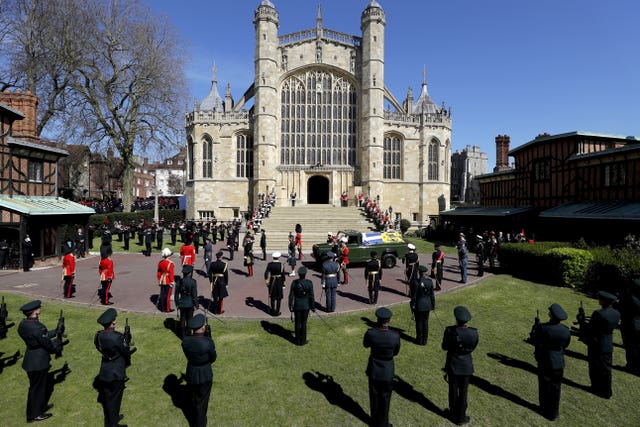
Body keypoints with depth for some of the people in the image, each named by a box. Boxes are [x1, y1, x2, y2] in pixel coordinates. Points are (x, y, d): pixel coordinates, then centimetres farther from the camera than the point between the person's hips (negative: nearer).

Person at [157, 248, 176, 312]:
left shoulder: (160, 262, 2)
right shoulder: (170, 263, -20)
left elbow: (159, 273, 9)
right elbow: (171, 274, -18)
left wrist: (159, 281, 19)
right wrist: (172, 282, -10)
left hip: (162, 281, 7)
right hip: (168, 282, -7)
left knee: (162, 294, 17)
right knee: (167, 295, 3)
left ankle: (161, 307, 29)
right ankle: (167, 309, 12)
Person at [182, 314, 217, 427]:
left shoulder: (185, 340, -19)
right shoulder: (208, 342, -31)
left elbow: (188, 355, 2)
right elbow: (213, 358, -12)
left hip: (191, 373, 4)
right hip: (205, 375, -4)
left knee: (192, 398, 31)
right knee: (202, 401, 20)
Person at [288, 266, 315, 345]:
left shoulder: (294, 283, -10)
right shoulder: (309, 283, -14)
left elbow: (291, 295, -5)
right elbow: (311, 296, -9)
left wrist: (290, 306, 5)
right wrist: (313, 307, 2)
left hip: (296, 306, 1)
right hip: (306, 306, -1)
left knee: (297, 323, 12)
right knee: (304, 323, 10)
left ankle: (298, 340, 22)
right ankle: (303, 341, 18)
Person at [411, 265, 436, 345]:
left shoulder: (417, 282, -18)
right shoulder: (430, 281, -6)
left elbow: (414, 295, -12)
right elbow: (432, 295, 1)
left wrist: (412, 306, -2)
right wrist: (433, 305, 13)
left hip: (418, 305, -4)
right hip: (427, 305, 4)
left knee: (419, 322, 8)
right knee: (425, 322, 13)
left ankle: (419, 339, 18)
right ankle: (424, 340, 21)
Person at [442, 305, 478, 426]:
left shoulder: (450, 330, -26)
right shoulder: (473, 332, -19)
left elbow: (444, 347, -10)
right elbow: (473, 348, -1)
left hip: (452, 365, -1)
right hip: (466, 365, 1)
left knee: (453, 390, 20)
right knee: (463, 392, 20)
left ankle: (453, 415, 39)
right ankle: (461, 418, 34)